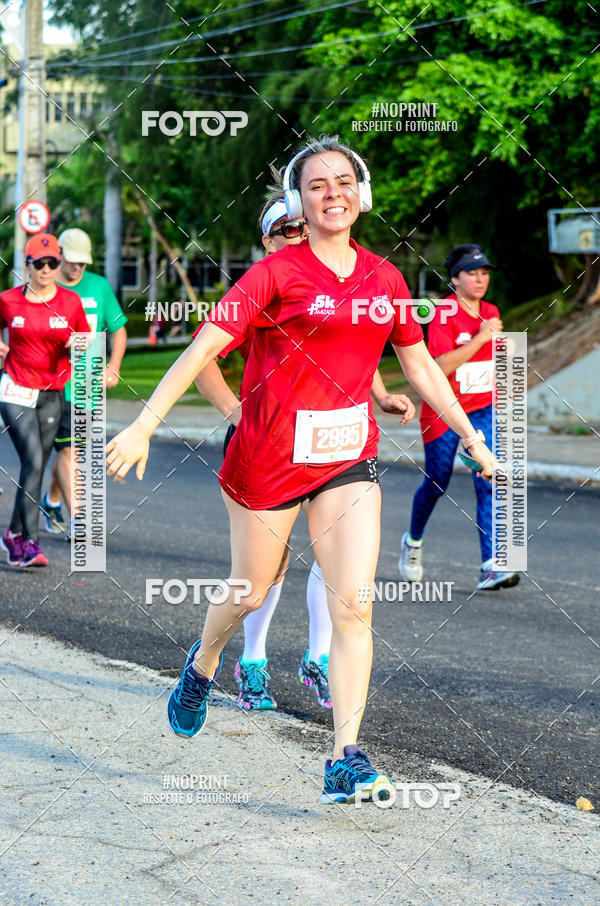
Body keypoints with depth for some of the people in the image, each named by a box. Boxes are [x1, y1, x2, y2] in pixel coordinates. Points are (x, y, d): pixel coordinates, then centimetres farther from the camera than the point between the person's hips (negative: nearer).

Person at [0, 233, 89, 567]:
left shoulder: (71, 301, 0)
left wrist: (77, 343, -11)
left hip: (52, 395, 3)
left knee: (36, 467, 6)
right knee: (34, 461, -16)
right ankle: (31, 543, -17)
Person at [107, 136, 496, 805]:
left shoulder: (384, 279, 6)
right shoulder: (277, 273, -9)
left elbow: (419, 364, 18)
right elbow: (203, 347, -14)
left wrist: (471, 437, 20)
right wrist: (142, 428, -22)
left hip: (349, 458, 3)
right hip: (269, 457, -3)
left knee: (354, 604, -10)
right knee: (251, 592, 13)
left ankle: (345, 761, -9)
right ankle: (202, 666, 47)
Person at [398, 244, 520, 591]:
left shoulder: (491, 312, 6)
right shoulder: (444, 315, -14)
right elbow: (442, 366, -27)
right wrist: (482, 337, -27)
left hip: (483, 410, 4)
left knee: (489, 483, -11)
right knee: (436, 483, 9)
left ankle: (490, 566, -17)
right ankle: (413, 541, 38)